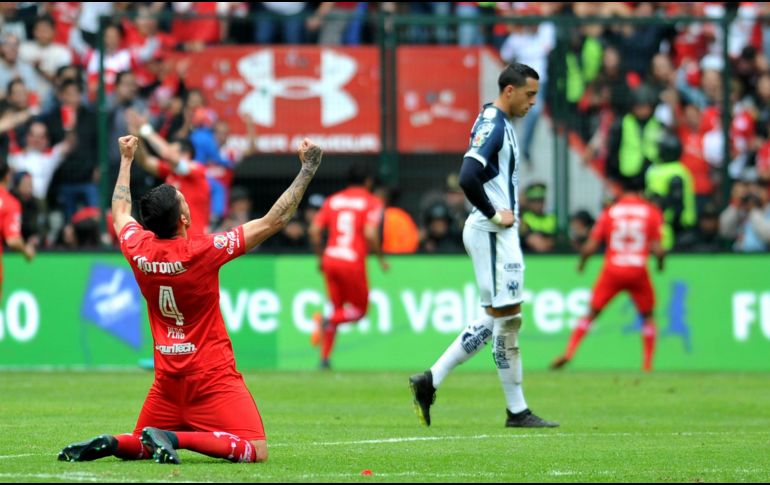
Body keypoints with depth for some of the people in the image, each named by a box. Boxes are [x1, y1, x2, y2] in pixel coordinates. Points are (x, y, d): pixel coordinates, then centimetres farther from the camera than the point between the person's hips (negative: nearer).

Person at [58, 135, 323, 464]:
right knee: (255, 450, -11)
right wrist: (307, 170, -6)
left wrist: (126, 160, 34)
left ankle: (109, 444, -9)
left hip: (167, 375, 6)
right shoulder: (203, 251, -17)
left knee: (142, 446, 24)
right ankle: (176, 438, -25)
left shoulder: (139, 251, -4)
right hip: (212, 376, -6)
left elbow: (121, 212, 21)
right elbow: (274, 221, -13)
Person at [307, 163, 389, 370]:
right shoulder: (371, 202, 1)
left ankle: (324, 358, 6)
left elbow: (314, 231, 6)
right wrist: (380, 258, 1)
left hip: (330, 259, 5)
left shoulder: (332, 200, 13)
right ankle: (329, 321, -18)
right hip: (353, 262, -5)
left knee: (337, 308, 17)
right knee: (359, 309, 12)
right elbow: (370, 234, -13)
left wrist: (320, 257, 18)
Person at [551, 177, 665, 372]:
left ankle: (569, 353, -4)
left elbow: (589, 248, 2)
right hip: (638, 271, -1)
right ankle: (648, 363, 10)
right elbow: (658, 249, -6)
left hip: (612, 270, 1)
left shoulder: (609, 212, 6)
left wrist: (581, 263, 20)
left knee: (591, 314, 9)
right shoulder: (652, 212, 3)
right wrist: (660, 263, 15)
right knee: (647, 316, 17)